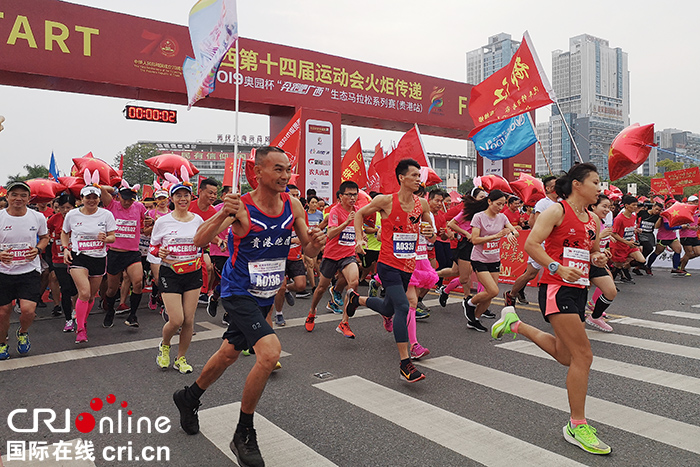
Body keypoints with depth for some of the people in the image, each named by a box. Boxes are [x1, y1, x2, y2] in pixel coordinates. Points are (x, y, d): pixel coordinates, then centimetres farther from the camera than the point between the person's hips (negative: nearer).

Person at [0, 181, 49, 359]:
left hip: (29, 271, 0)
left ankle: (22, 333, 22)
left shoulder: (38, 217, -3)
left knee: (28, 310, -12)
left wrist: (37, 250, -5)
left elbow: (44, 237, 15)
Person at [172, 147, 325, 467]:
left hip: (265, 296, 6)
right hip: (239, 293, -6)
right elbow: (199, 241, -29)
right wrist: (223, 214, -46)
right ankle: (243, 436, -1)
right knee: (270, 352, -24)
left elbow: (308, 250, 1)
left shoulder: (293, 205, -5)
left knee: (229, 353, 21)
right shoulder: (241, 207, -20)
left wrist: (315, 242, -22)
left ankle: (189, 398, 50)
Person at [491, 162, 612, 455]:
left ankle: (515, 324, 34)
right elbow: (531, 245, -15)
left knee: (566, 356, 16)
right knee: (583, 355, -10)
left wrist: (598, 258, 4)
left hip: (578, 290, 9)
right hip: (556, 289, -9)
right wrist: (558, 268, -25)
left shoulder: (594, 220, 14)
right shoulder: (557, 211, -9)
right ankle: (577, 426, 4)